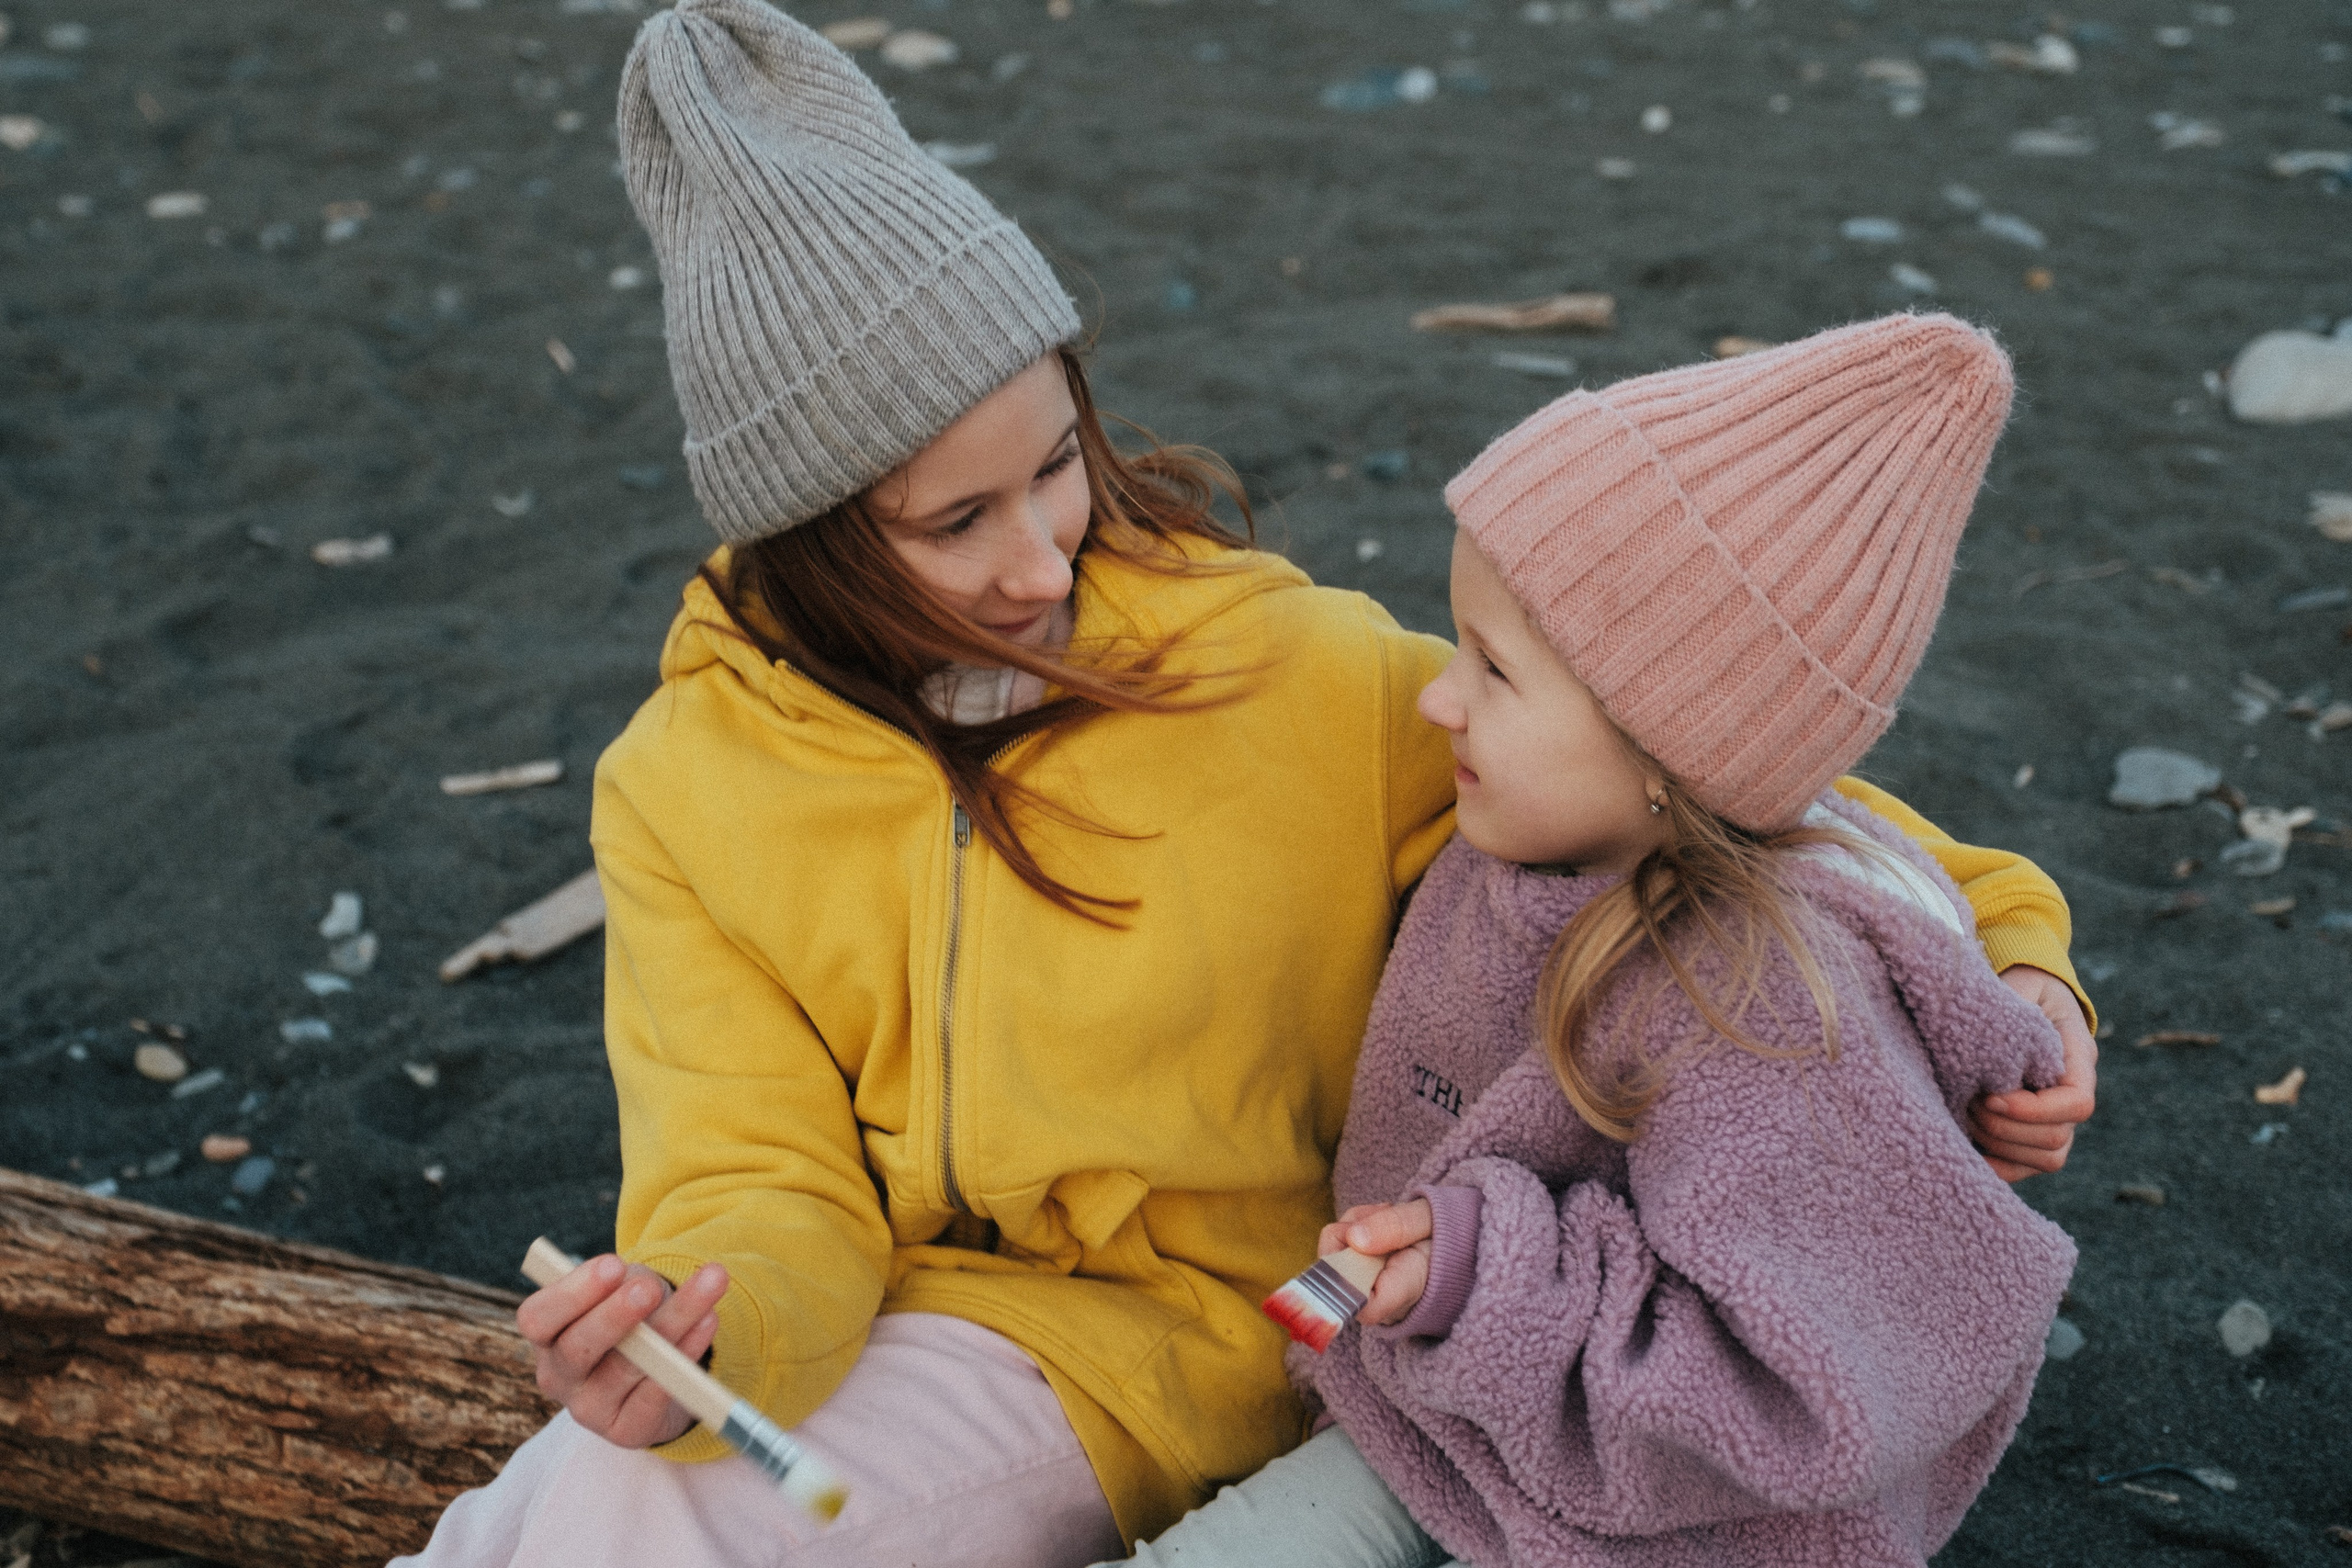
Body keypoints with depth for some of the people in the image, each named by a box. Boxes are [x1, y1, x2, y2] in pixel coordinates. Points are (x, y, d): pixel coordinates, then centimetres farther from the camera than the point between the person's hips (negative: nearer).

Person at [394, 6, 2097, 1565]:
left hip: (1133, 1333, -3)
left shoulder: (1294, 674, -11)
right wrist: (706, 1327, -31)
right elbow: (760, 1182, -8)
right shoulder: (683, 789, -5)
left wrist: (2001, 949, -15)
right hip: (854, 1333, 3)